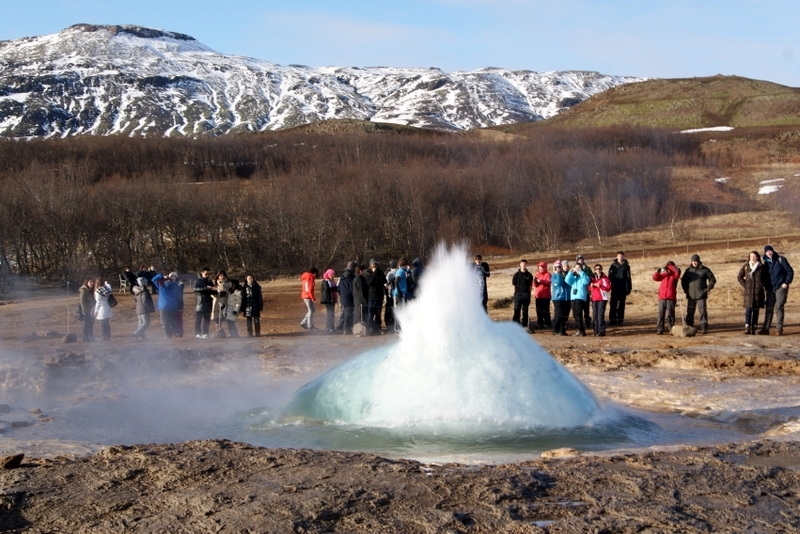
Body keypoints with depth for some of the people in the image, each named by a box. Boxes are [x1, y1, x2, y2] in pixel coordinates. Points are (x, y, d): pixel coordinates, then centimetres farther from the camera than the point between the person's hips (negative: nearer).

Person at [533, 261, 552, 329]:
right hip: (538, 295, 5)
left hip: (546, 295, -5)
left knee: (546, 310, -6)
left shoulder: (547, 274, -3)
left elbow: (549, 282, -16)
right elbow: (534, 285, 11)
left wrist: (541, 281, -26)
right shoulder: (536, 274, 13)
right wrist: (535, 281, -10)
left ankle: (548, 323, -2)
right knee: (539, 310, 4)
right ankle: (540, 323, 9)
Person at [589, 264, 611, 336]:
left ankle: (601, 331, -13)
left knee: (600, 315, -13)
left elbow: (608, 288, -10)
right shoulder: (593, 278, 13)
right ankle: (596, 330, 13)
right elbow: (589, 289, 19)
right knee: (595, 315, 6)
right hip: (594, 299, 5)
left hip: (602, 298, -5)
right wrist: (591, 286, -3)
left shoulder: (604, 278, -2)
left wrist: (600, 286, -20)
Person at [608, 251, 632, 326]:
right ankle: (612, 320, 0)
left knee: (621, 305, 5)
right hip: (614, 289, -1)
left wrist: (629, 289, 2)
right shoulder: (613, 265, 3)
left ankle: (620, 320, 10)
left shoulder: (626, 266, 4)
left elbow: (628, 278, 6)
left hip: (623, 289, 1)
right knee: (613, 305, -3)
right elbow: (609, 276, 2)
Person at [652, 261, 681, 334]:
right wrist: (657, 272, -10)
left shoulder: (674, 275, 2)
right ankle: (659, 329, 3)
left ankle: (671, 329, 1)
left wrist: (668, 266, -21)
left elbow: (677, 271, -18)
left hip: (671, 298, -4)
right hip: (662, 298, 4)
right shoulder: (663, 275, 15)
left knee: (670, 314, -4)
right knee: (661, 313, 2)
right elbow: (655, 278, 9)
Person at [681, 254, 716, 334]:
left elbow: (713, 280, 6)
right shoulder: (688, 270, 9)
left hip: (701, 295, -3)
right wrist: (685, 289, 10)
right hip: (690, 295, 3)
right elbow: (683, 280, 20)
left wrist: (708, 289, -2)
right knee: (690, 312, 4)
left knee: (703, 311, -7)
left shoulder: (705, 270, 1)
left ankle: (704, 328, -4)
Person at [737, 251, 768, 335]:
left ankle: (753, 328, 6)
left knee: (756, 310, 3)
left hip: (758, 292, 0)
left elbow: (766, 279, 12)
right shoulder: (745, 266, 7)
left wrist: (766, 289, 4)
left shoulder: (762, 267, 6)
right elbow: (739, 277, 15)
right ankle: (747, 327, -13)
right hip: (748, 292, 0)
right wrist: (744, 285, 4)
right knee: (748, 309, -9)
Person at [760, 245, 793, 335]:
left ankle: (779, 329, -5)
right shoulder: (766, 262, 8)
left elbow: (790, 271, -4)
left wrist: (786, 282, -12)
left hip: (781, 287, -5)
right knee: (769, 308, 3)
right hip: (771, 288, 5)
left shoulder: (780, 259, -5)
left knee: (778, 307, -9)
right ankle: (765, 328, 4)